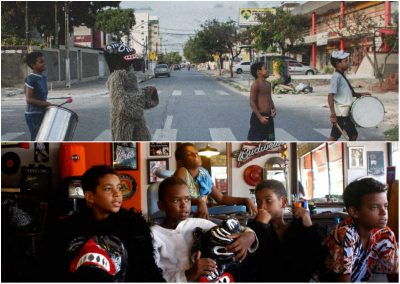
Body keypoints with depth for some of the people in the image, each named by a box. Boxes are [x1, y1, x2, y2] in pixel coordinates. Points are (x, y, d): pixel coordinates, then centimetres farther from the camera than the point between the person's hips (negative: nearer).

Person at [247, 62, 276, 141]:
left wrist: (273, 109, 1)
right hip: (258, 116, -8)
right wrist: (260, 117, -19)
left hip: (268, 116, 8)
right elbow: (252, 102, -16)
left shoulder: (268, 84, 11)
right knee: (253, 140, -2)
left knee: (270, 140, 12)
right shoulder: (255, 85, -13)